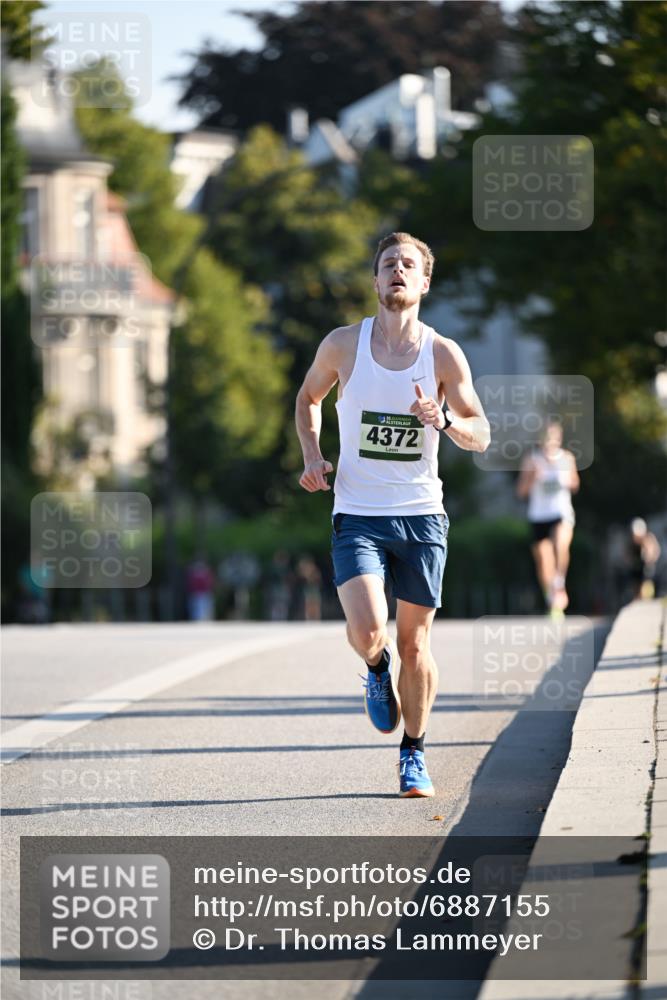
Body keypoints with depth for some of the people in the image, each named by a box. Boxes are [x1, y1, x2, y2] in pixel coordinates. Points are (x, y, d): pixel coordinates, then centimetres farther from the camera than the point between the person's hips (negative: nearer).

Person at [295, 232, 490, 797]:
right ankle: (379, 670, 18)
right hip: (357, 513, 0)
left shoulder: (444, 355, -3)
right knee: (367, 632, -19)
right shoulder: (343, 345, -2)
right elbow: (308, 397, 17)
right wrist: (312, 457, 2)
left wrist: (444, 421, -21)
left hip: (421, 515, 1)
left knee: (415, 643, 5)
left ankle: (414, 754, 22)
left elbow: (481, 436, 1)